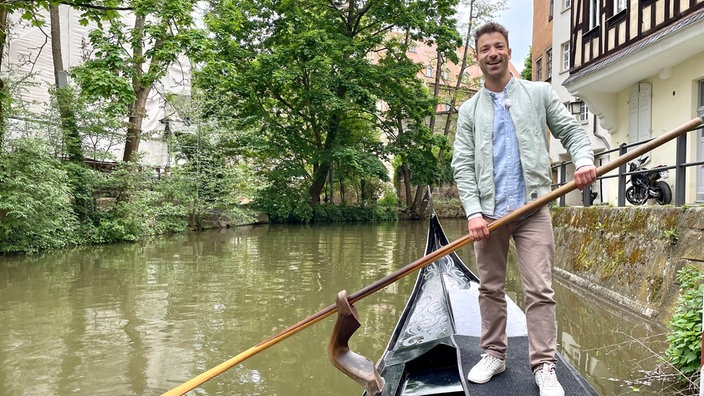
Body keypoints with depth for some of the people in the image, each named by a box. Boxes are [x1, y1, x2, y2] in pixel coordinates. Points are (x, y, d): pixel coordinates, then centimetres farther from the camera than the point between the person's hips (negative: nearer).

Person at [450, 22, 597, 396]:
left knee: (539, 290, -5)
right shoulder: (469, 110, 9)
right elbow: (462, 165, 2)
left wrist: (584, 160, -16)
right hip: (488, 213, 2)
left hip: (533, 210, -1)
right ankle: (494, 354, 25)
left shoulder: (540, 93, 9)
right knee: (490, 289, 10)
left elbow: (571, 130, 7)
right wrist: (474, 212, -10)